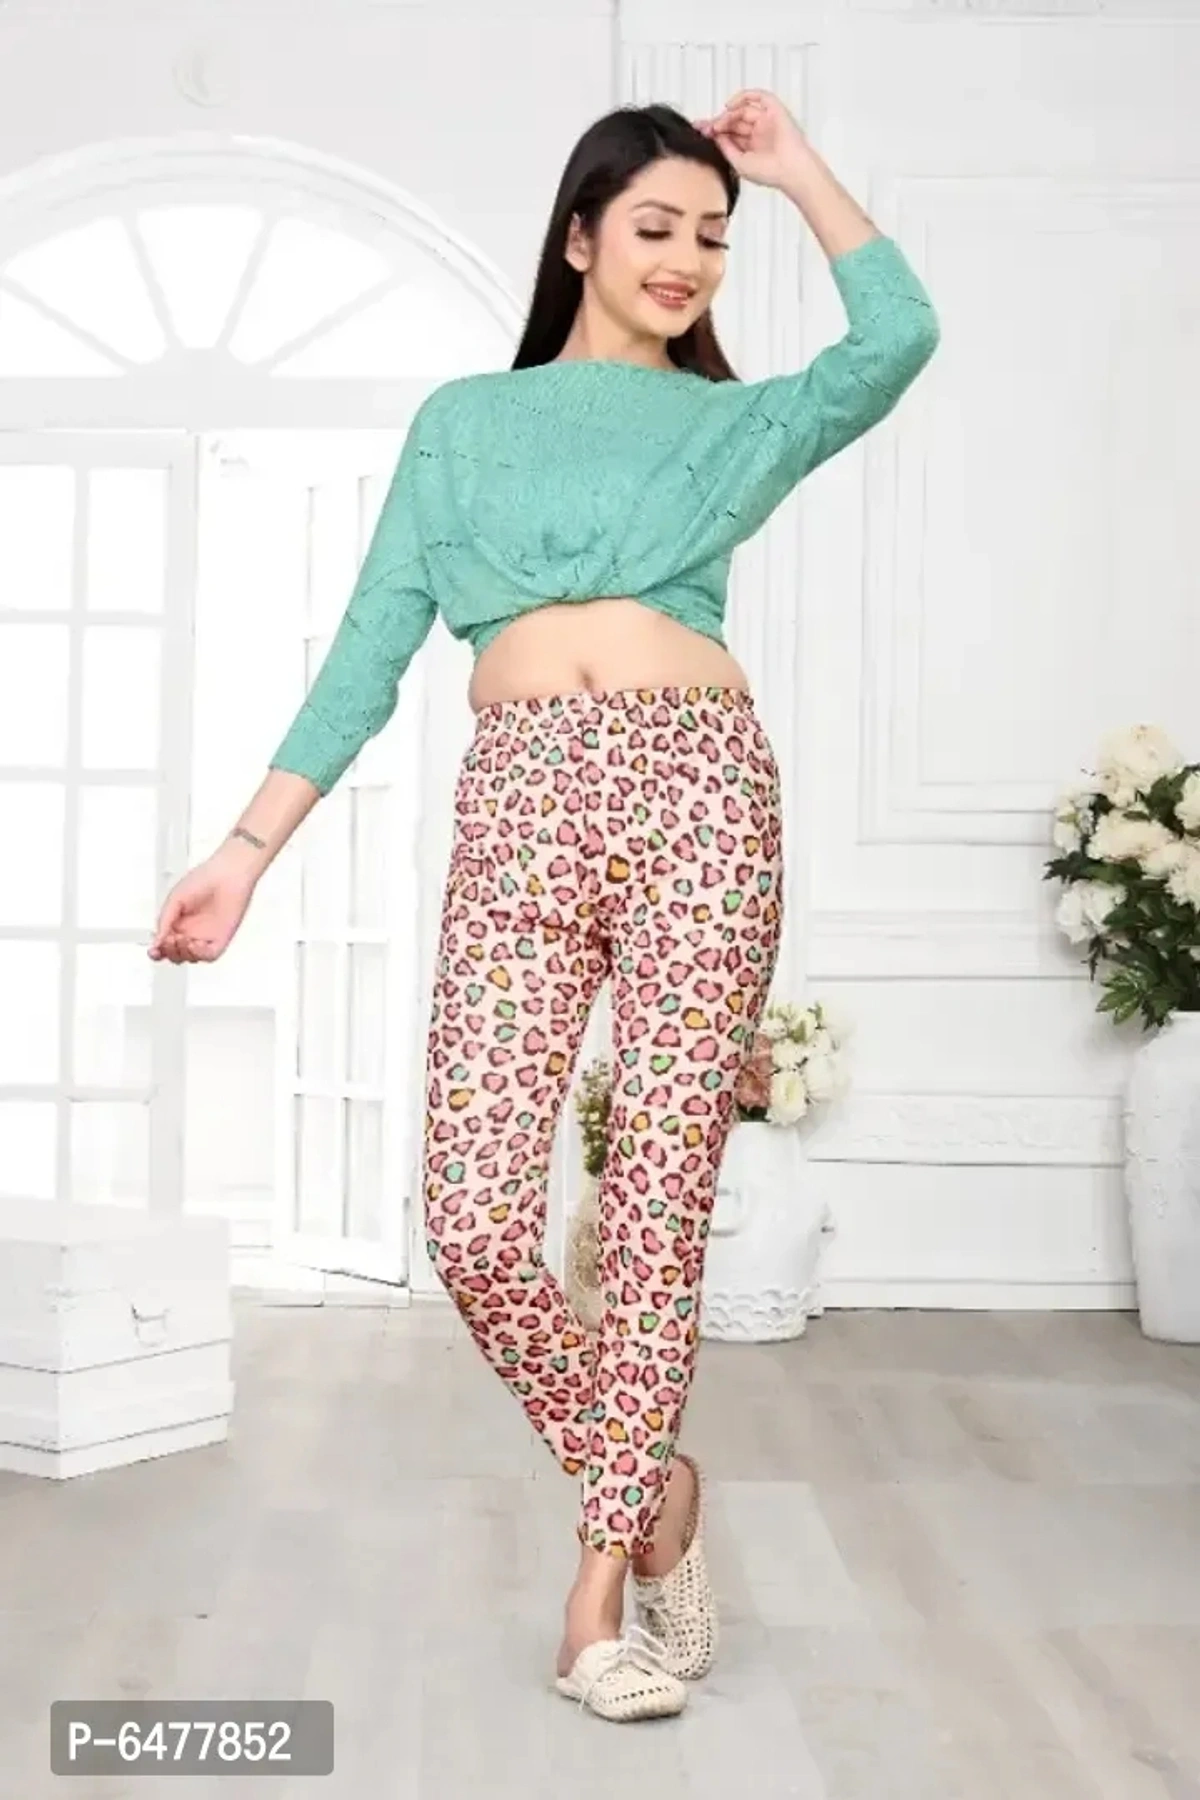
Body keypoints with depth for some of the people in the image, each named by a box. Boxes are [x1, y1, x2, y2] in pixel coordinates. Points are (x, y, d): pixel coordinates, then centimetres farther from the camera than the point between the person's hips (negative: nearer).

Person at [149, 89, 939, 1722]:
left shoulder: (738, 424, 19)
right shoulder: (465, 420, 19)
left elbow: (899, 334, -1)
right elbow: (371, 648, 12)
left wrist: (799, 170, 12)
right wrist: (250, 848, 5)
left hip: (698, 794, 0)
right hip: (520, 806, 1)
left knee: (658, 1207, -2)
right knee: (475, 1222, -7)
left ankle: (603, 1567, 15)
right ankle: (654, 1483, 18)